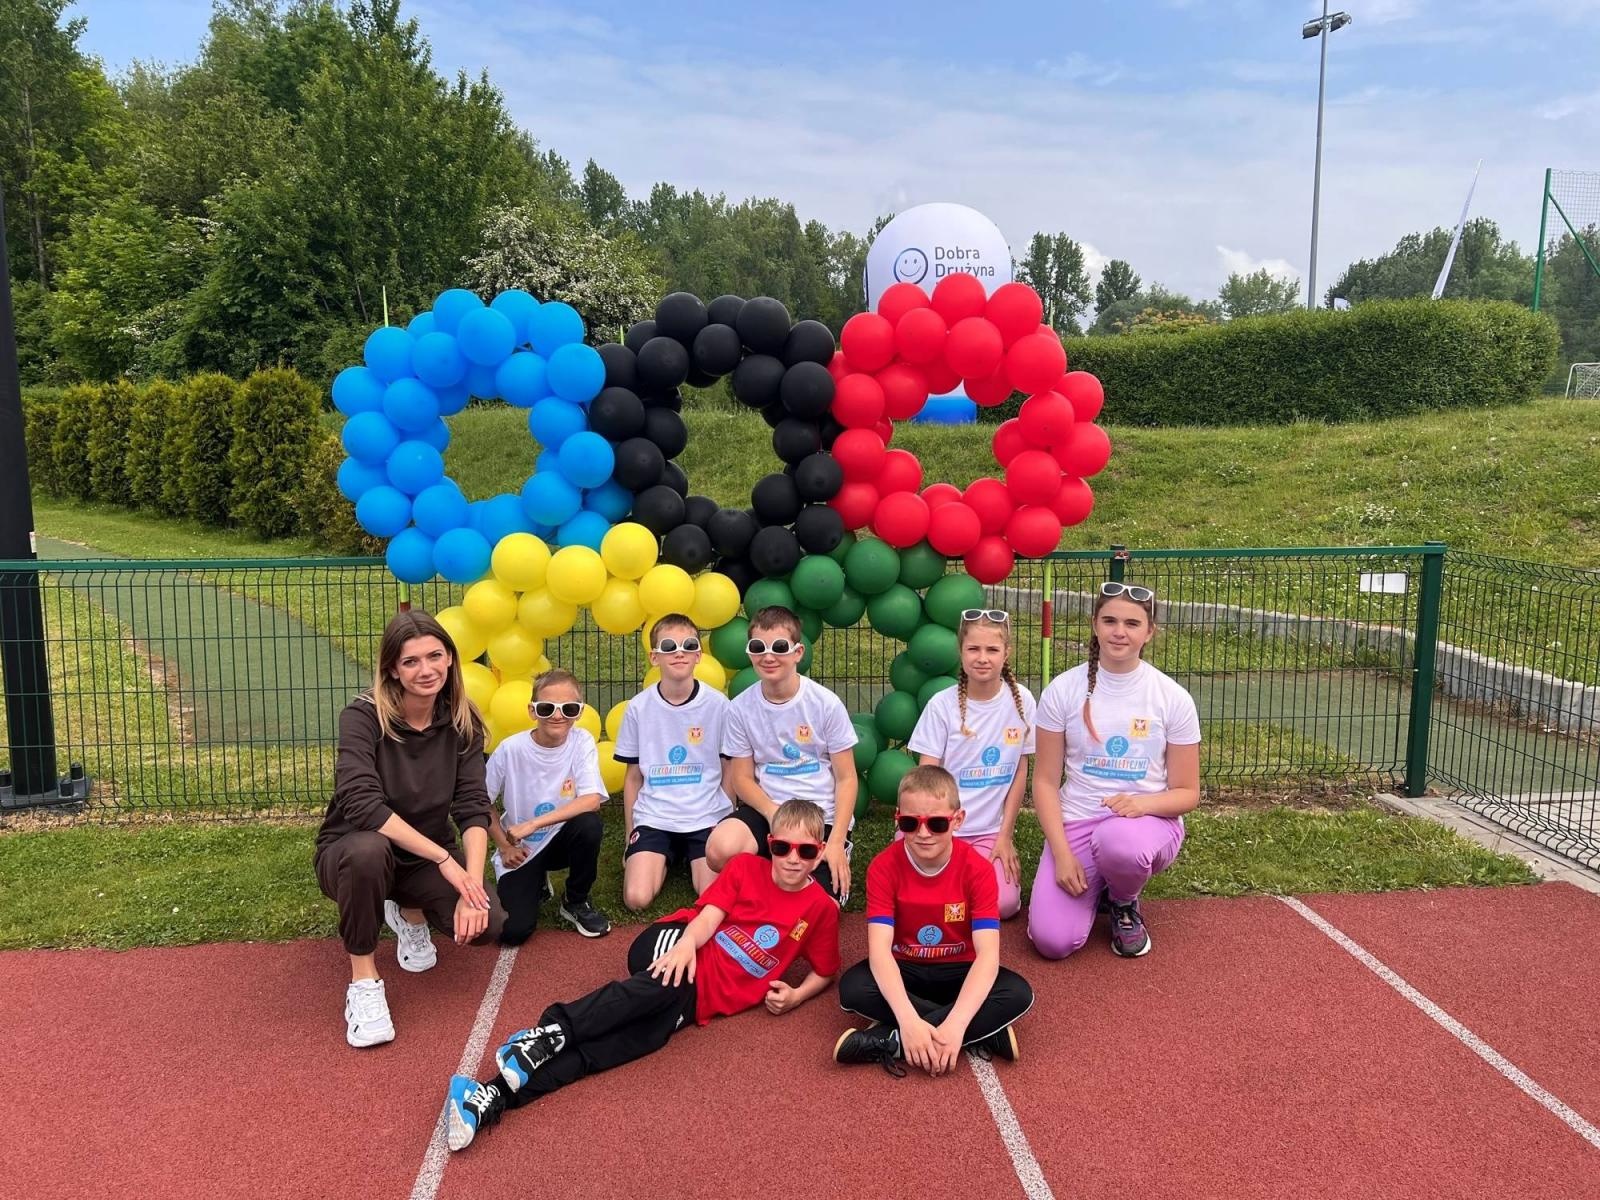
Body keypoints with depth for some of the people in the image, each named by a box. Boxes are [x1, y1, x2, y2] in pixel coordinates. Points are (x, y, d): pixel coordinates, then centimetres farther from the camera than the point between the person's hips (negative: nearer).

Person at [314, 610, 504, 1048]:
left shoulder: (462, 722, -8)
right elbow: (362, 804, -32)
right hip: (351, 850, -3)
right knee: (368, 851, -39)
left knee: (487, 923, -22)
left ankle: (410, 913, 12)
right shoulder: (364, 716, -20)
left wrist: (471, 883, -30)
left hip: (427, 857, 3)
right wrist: (444, 858, -34)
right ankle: (363, 980, -17)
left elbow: (473, 808, -15)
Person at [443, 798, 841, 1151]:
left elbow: (825, 971, 18)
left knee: (633, 1039, -25)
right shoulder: (745, 867, 4)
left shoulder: (821, 909, 7)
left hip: (702, 995, 0)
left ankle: (496, 1096, -39)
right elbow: (709, 915, -5)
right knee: (665, 982, -39)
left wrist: (796, 996, -3)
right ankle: (550, 1033, -45)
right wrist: (687, 944, -27)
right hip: (679, 947, 0)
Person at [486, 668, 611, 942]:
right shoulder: (511, 749, -17)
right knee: (513, 931, -18)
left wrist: (533, 824, -30)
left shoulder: (582, 742, -16)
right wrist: (504, 846, -8)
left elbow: (591, 801, -27)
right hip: (519, 850, -1)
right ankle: (537, 885, 19)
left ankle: (576, 902, -4)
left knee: (589, 824, -33)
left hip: (560, 839, 1)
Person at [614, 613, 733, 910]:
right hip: (653, 819, 1)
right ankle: (665, 860, 15)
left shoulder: (718, 704, -4)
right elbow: (633, 777, 8)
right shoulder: (638, 708, -1)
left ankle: (690, 860, 14)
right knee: (636, 898, -17)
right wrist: (630, 836, 8)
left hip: (706, 818, -1)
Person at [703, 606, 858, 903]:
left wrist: (836, 841, -14)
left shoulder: (826, 704, -7)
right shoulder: (740, 708, -1)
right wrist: (774, 815, -16)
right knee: (720, 850, -30)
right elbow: (742, 778, 4)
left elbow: (846, 778, -3)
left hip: (823, 814, -2)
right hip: (766, 808, 2)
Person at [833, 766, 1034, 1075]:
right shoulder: (883, 867, -18)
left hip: (958, 971, 0)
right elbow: (879, 948, -27)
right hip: (903, 970, 0)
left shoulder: (978, 869, -19)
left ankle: (888, 1041, -27)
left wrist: (955, 1025, -41)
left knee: (1018, 994, -28)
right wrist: (908, 1019, -42)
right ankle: (984, 1034, -24)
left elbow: (988, 953, -27)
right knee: (853, 988, -30)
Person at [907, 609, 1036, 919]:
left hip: (990, 830, 1)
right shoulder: (942, 705, -7)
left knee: (1004, 904, -18)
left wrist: (1005, 835, 2)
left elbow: (1020, 772, 4)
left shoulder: (1020, 700, -3)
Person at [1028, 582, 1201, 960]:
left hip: (1149, 821, -1)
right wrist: (1062, 853, -13)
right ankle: (1096, 884, 17)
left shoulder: (1173, 698, -5)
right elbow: (1046, 781, -2)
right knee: (1052, 941, -19)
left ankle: (1125, 905, -1)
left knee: (1119, 841, -40)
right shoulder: (1063, 690, -4)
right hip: (1076, 822, 1)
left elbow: (1187, 793, -1)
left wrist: (1143, 803, -23)